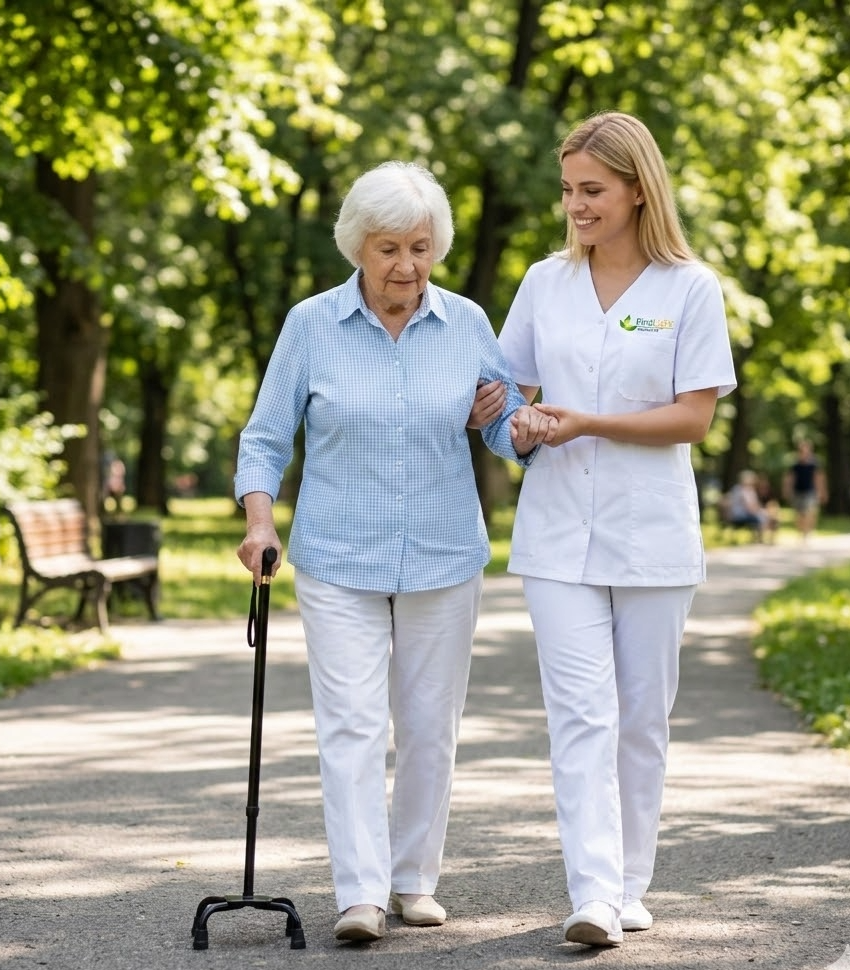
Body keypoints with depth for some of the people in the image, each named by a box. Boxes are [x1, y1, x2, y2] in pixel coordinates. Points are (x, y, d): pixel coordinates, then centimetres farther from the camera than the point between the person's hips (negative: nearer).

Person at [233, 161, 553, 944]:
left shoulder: (466, 324, 1)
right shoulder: (311, 325, -3)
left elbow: (503, 421, 5)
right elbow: (266, 437, 2)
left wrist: (525, 430, -19)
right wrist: (261, 522, -12)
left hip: (443, 559, 2)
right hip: (338, 562, -2)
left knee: (429, 727, 7)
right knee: (352, 724, -10)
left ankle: (415, 880, 20)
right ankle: (360, 895, -12)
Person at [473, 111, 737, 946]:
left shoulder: (689, 289, -3)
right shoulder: (545, 283, 7)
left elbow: (694, 416, -9)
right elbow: (512, 392, 15)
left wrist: (587, 424, -18)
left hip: (650, 534, -1)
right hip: (559, 534, 2)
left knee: (641, 718, 7)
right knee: (581, 713, -8)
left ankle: (629, 886, 19)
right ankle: (593, 894, -13)